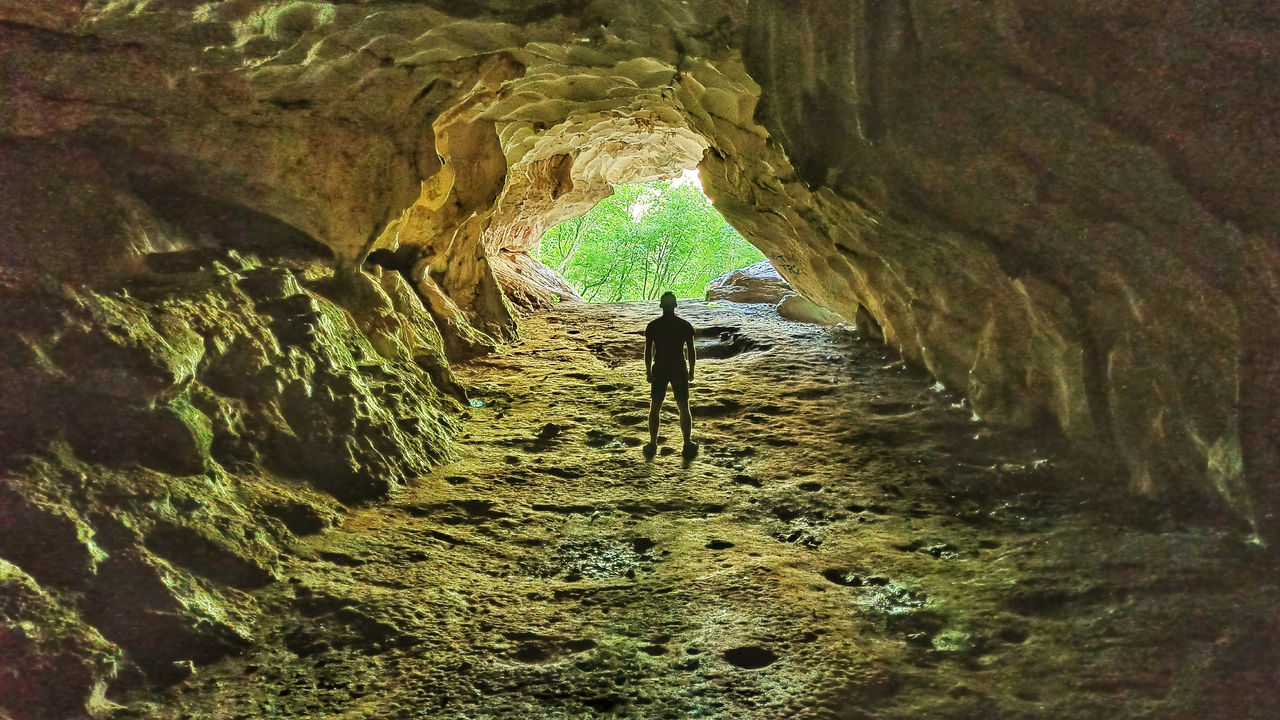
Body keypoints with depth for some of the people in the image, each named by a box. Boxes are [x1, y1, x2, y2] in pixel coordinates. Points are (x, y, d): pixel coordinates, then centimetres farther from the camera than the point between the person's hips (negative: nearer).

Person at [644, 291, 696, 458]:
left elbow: (648, 351, -2)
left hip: (659, 370, 0)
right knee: (684, 408, 9)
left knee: (654, 408, 11)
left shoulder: (652, 326, -5)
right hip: (679, 370, 0)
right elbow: (691, 350, -2)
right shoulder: (685, 325, -6)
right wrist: (691, 370, 8)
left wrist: (648, 371, 7)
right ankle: (688, 445, 11)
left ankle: (652, 445, 13)